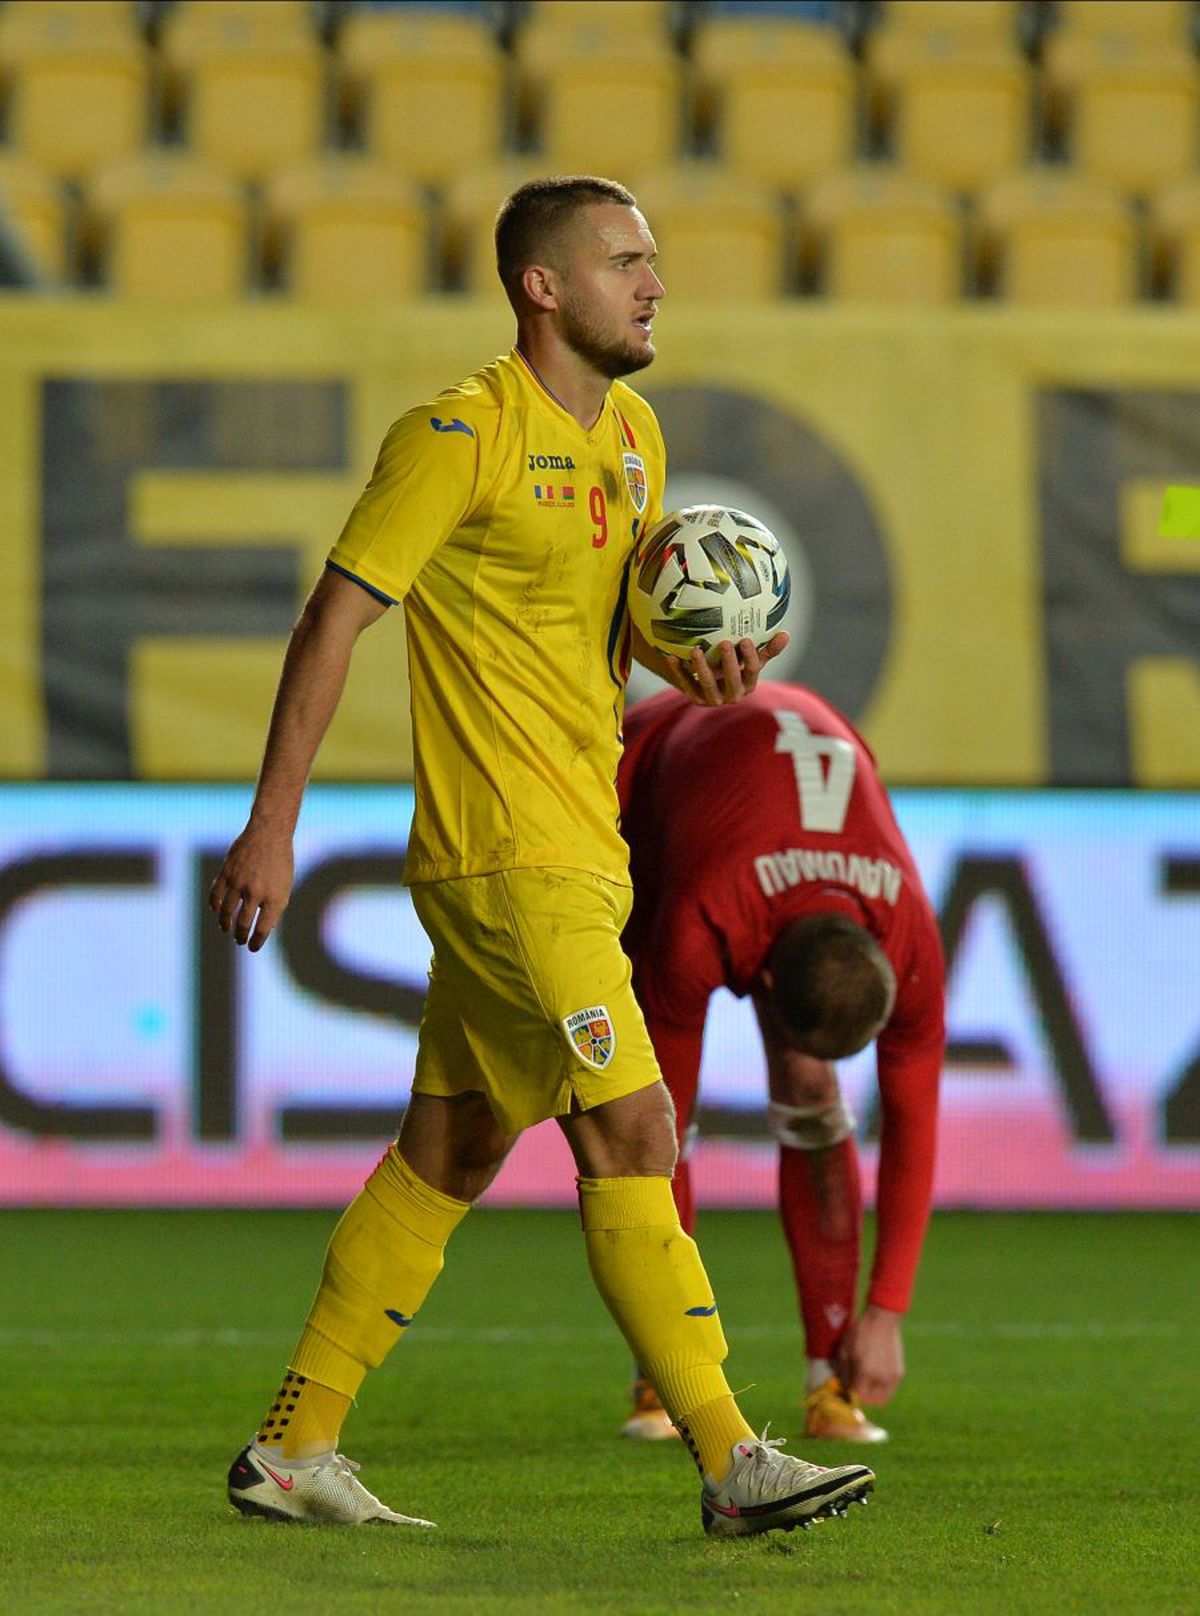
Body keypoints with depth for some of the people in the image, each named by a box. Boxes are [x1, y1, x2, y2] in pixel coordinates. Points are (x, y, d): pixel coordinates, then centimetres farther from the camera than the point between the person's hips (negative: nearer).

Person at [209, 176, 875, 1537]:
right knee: (630, 1133, -11)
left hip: (580, 850, 9)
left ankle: (292, 1450, 18)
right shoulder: (460, 438, -12)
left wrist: (698, 663, 1)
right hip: (508, 853, -9)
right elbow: (333, 621, -11)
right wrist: (274, 824, -14)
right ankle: (730, 1464, -9)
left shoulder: (631, 435, 14)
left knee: (446, 1158, 11)